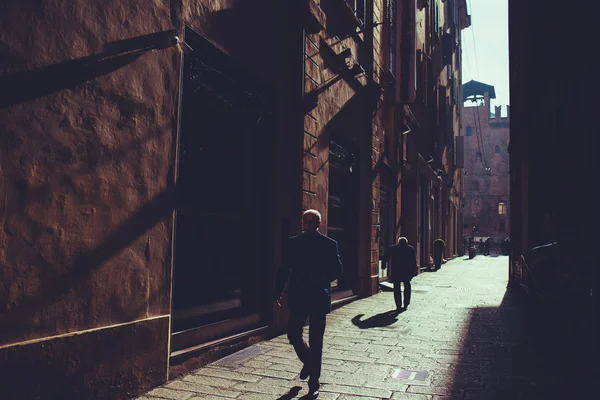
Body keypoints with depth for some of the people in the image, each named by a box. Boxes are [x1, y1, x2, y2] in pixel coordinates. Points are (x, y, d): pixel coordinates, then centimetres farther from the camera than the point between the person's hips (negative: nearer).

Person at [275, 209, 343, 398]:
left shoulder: (329, 244, -1)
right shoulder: (292, 243, 4)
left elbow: (337, 270, 0)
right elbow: (284, 269, 7)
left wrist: (322, 277, -19)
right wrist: (278, 291, 1)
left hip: (319, 298, -2)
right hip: (298, 297, 2)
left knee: (316, 342, 3)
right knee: (293, 335, 5)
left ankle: (314, 383, 16)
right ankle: (308, 362, 36)